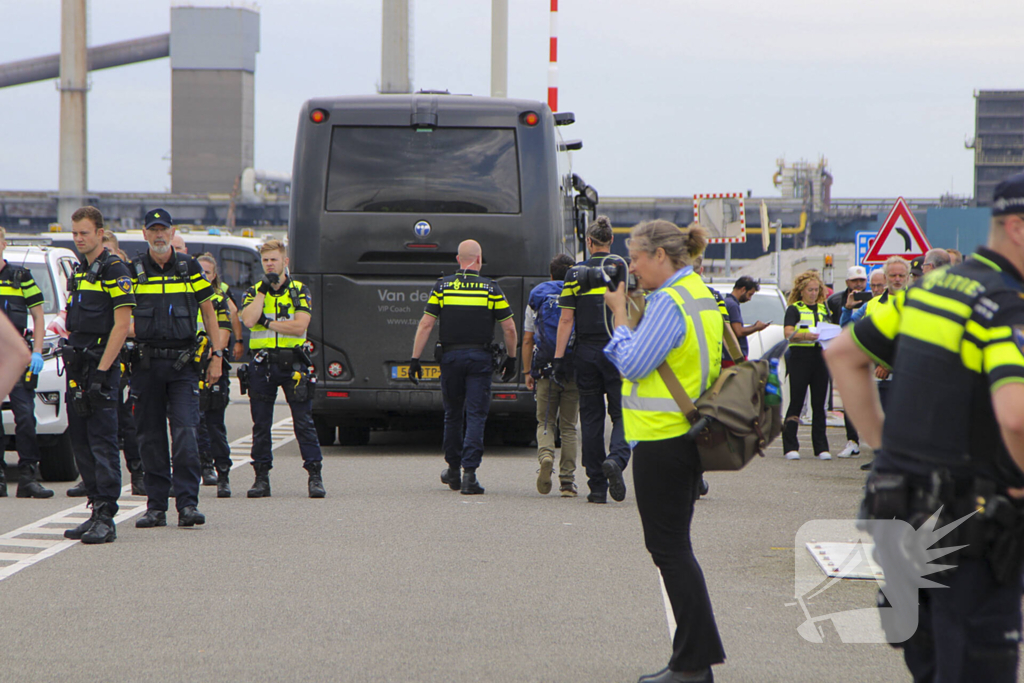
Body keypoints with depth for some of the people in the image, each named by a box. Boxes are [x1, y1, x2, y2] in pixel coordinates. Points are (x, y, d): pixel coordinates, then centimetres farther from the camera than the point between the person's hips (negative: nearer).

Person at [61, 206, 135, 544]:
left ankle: (106, 518, -11)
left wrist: (102, 370, -18)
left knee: (103, 442, -10)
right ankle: (97, 511, 14)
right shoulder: (78, 272, 18)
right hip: (77, 368, 9)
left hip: (102, 365, -9)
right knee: (80, 441, 8)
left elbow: (122, 325, -14)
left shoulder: (115, 270, -8)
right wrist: (71, 363, 13)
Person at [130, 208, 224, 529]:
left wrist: (216, 355, 6)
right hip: (146, 363, 1)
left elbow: (208, 311, 11)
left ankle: (188, 503, -10)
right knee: (151, 436, 4)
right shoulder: (133, 270, 6)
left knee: (185, 433, -11)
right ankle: (156, 505, 10)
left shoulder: (190, 268, 6)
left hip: (183, 362, -1)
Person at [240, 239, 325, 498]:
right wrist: (263, 290, -8)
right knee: (261, 424, 4)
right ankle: (261, 478, 10)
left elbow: (300, 325, -9)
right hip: (262, 364, 2)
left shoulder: (300, 291, 5)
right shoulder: (254, 292, 10)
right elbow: (248, 320, -10)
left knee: (304, 422, -4)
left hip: (293, 363, -2)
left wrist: (267, 323, -8)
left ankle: (315, 476, -2)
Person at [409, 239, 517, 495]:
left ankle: (453, 471, 25)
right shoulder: (491, 288, 0)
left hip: (451, 356, 2)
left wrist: (415, 359, 1)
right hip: (480, 358, -2)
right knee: (476, 416, -1)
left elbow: (426, 324, -1)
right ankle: (469, 474, -11)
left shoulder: (442, 286, 3)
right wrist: (511, 359, 12)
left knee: (453, 414, 15)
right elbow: (509, 329, 0)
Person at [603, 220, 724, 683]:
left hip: (662, 439, -10)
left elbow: (632, 363, -18)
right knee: (673, 546, 14)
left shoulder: (669, 302, -17)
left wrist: (620, 313, -7)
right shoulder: (701, 296, 15)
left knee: (669, 548, -5)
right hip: (688, 435, 10)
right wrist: (627, 312, 11)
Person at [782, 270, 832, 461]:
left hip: (821, 357, 4)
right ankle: (790, 447, -3)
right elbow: (788, 333, -11)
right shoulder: (794, 309, 3)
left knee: (819, 404, 5)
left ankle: (821, 447, 6)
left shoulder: (823, 309, 18)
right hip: (800, 357, -4)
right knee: (796, 402, -5)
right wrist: (805, 335, -29)